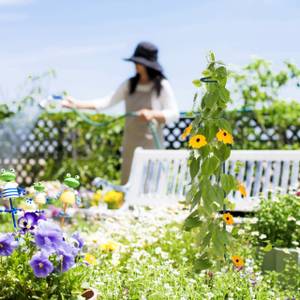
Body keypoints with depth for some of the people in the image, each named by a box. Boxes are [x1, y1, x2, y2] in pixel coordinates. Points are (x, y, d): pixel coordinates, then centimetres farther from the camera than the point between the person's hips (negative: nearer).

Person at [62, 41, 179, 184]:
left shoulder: (162, 86, -2)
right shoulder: (130, 84, 10)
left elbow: (174, 114, -5)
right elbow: (108, 101, 3)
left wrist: (153, 114, -22)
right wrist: (77, 104, -6)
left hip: (151, 145, -4)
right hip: (131, 144, 5)